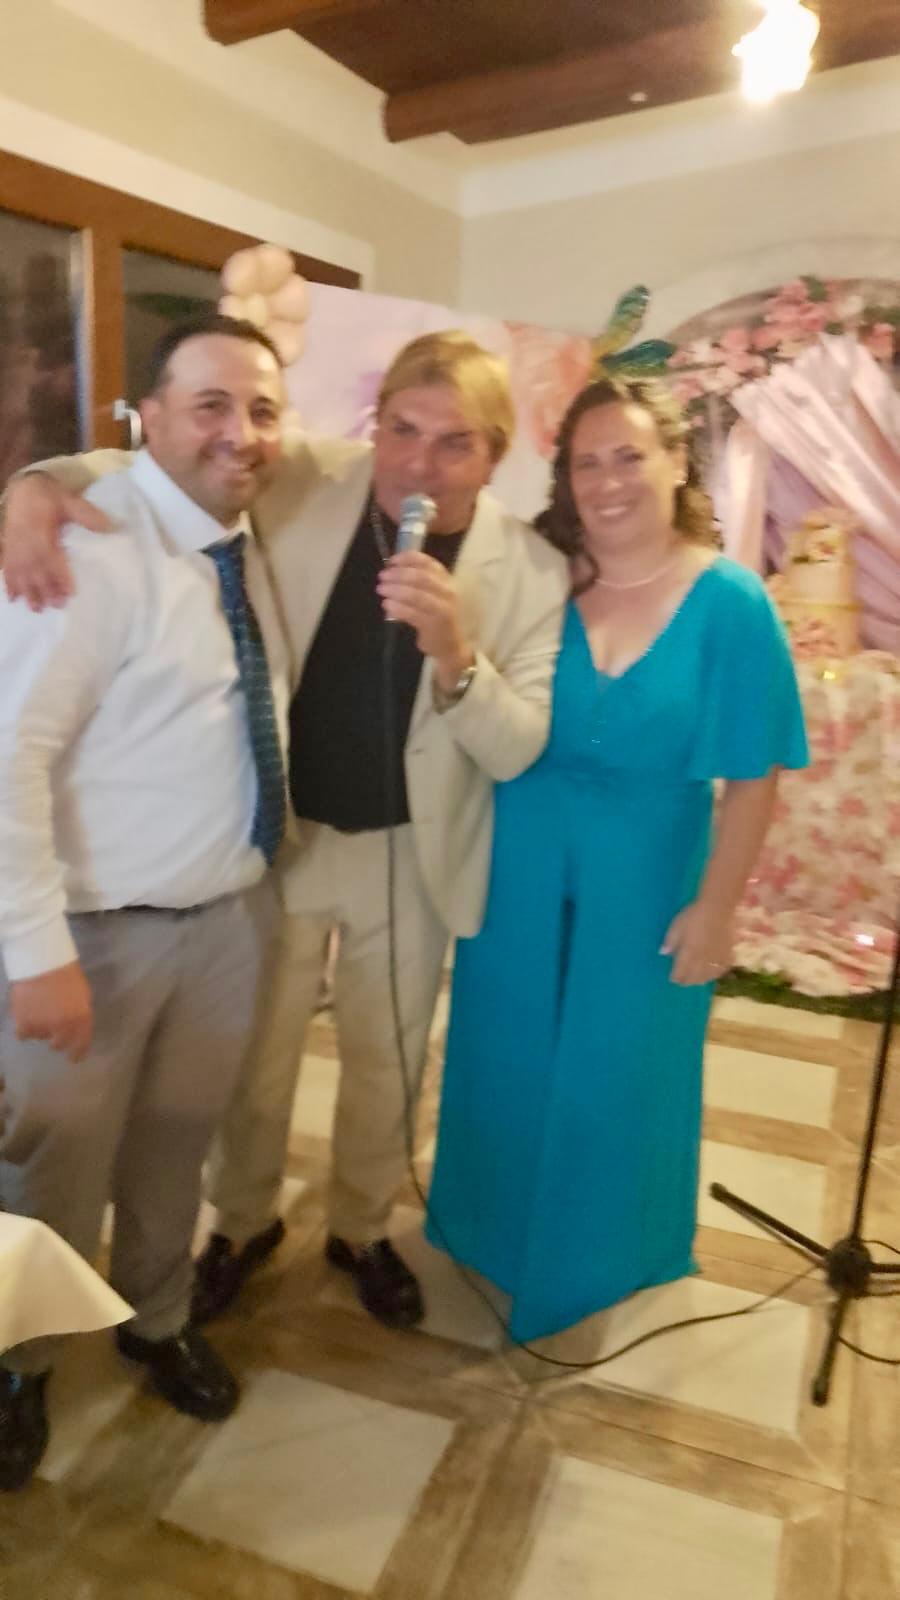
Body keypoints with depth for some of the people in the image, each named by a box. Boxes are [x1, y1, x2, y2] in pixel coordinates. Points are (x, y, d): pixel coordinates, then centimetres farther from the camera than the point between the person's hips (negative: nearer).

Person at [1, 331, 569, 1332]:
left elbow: (517, 750, -16)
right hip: (279, 832, 0)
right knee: (254, 1062, 17)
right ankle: (242, 1223, 47)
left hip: (411, 854, 0)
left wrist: (455, 654, -35)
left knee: (385, 1067, 20)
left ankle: (361, 1230, 48)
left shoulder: (532, 571, -14)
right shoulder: (304, 482, -12)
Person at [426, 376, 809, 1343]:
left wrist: (713, 909, -9)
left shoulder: (730, 604, -12)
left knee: (617, 1075, 16)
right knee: (509, 1061, 18)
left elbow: (752, 779, -10)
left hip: (643, 885, -1)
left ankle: (598, 1257, 44)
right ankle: (496, 1228, 47)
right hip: (521, 875, 2)